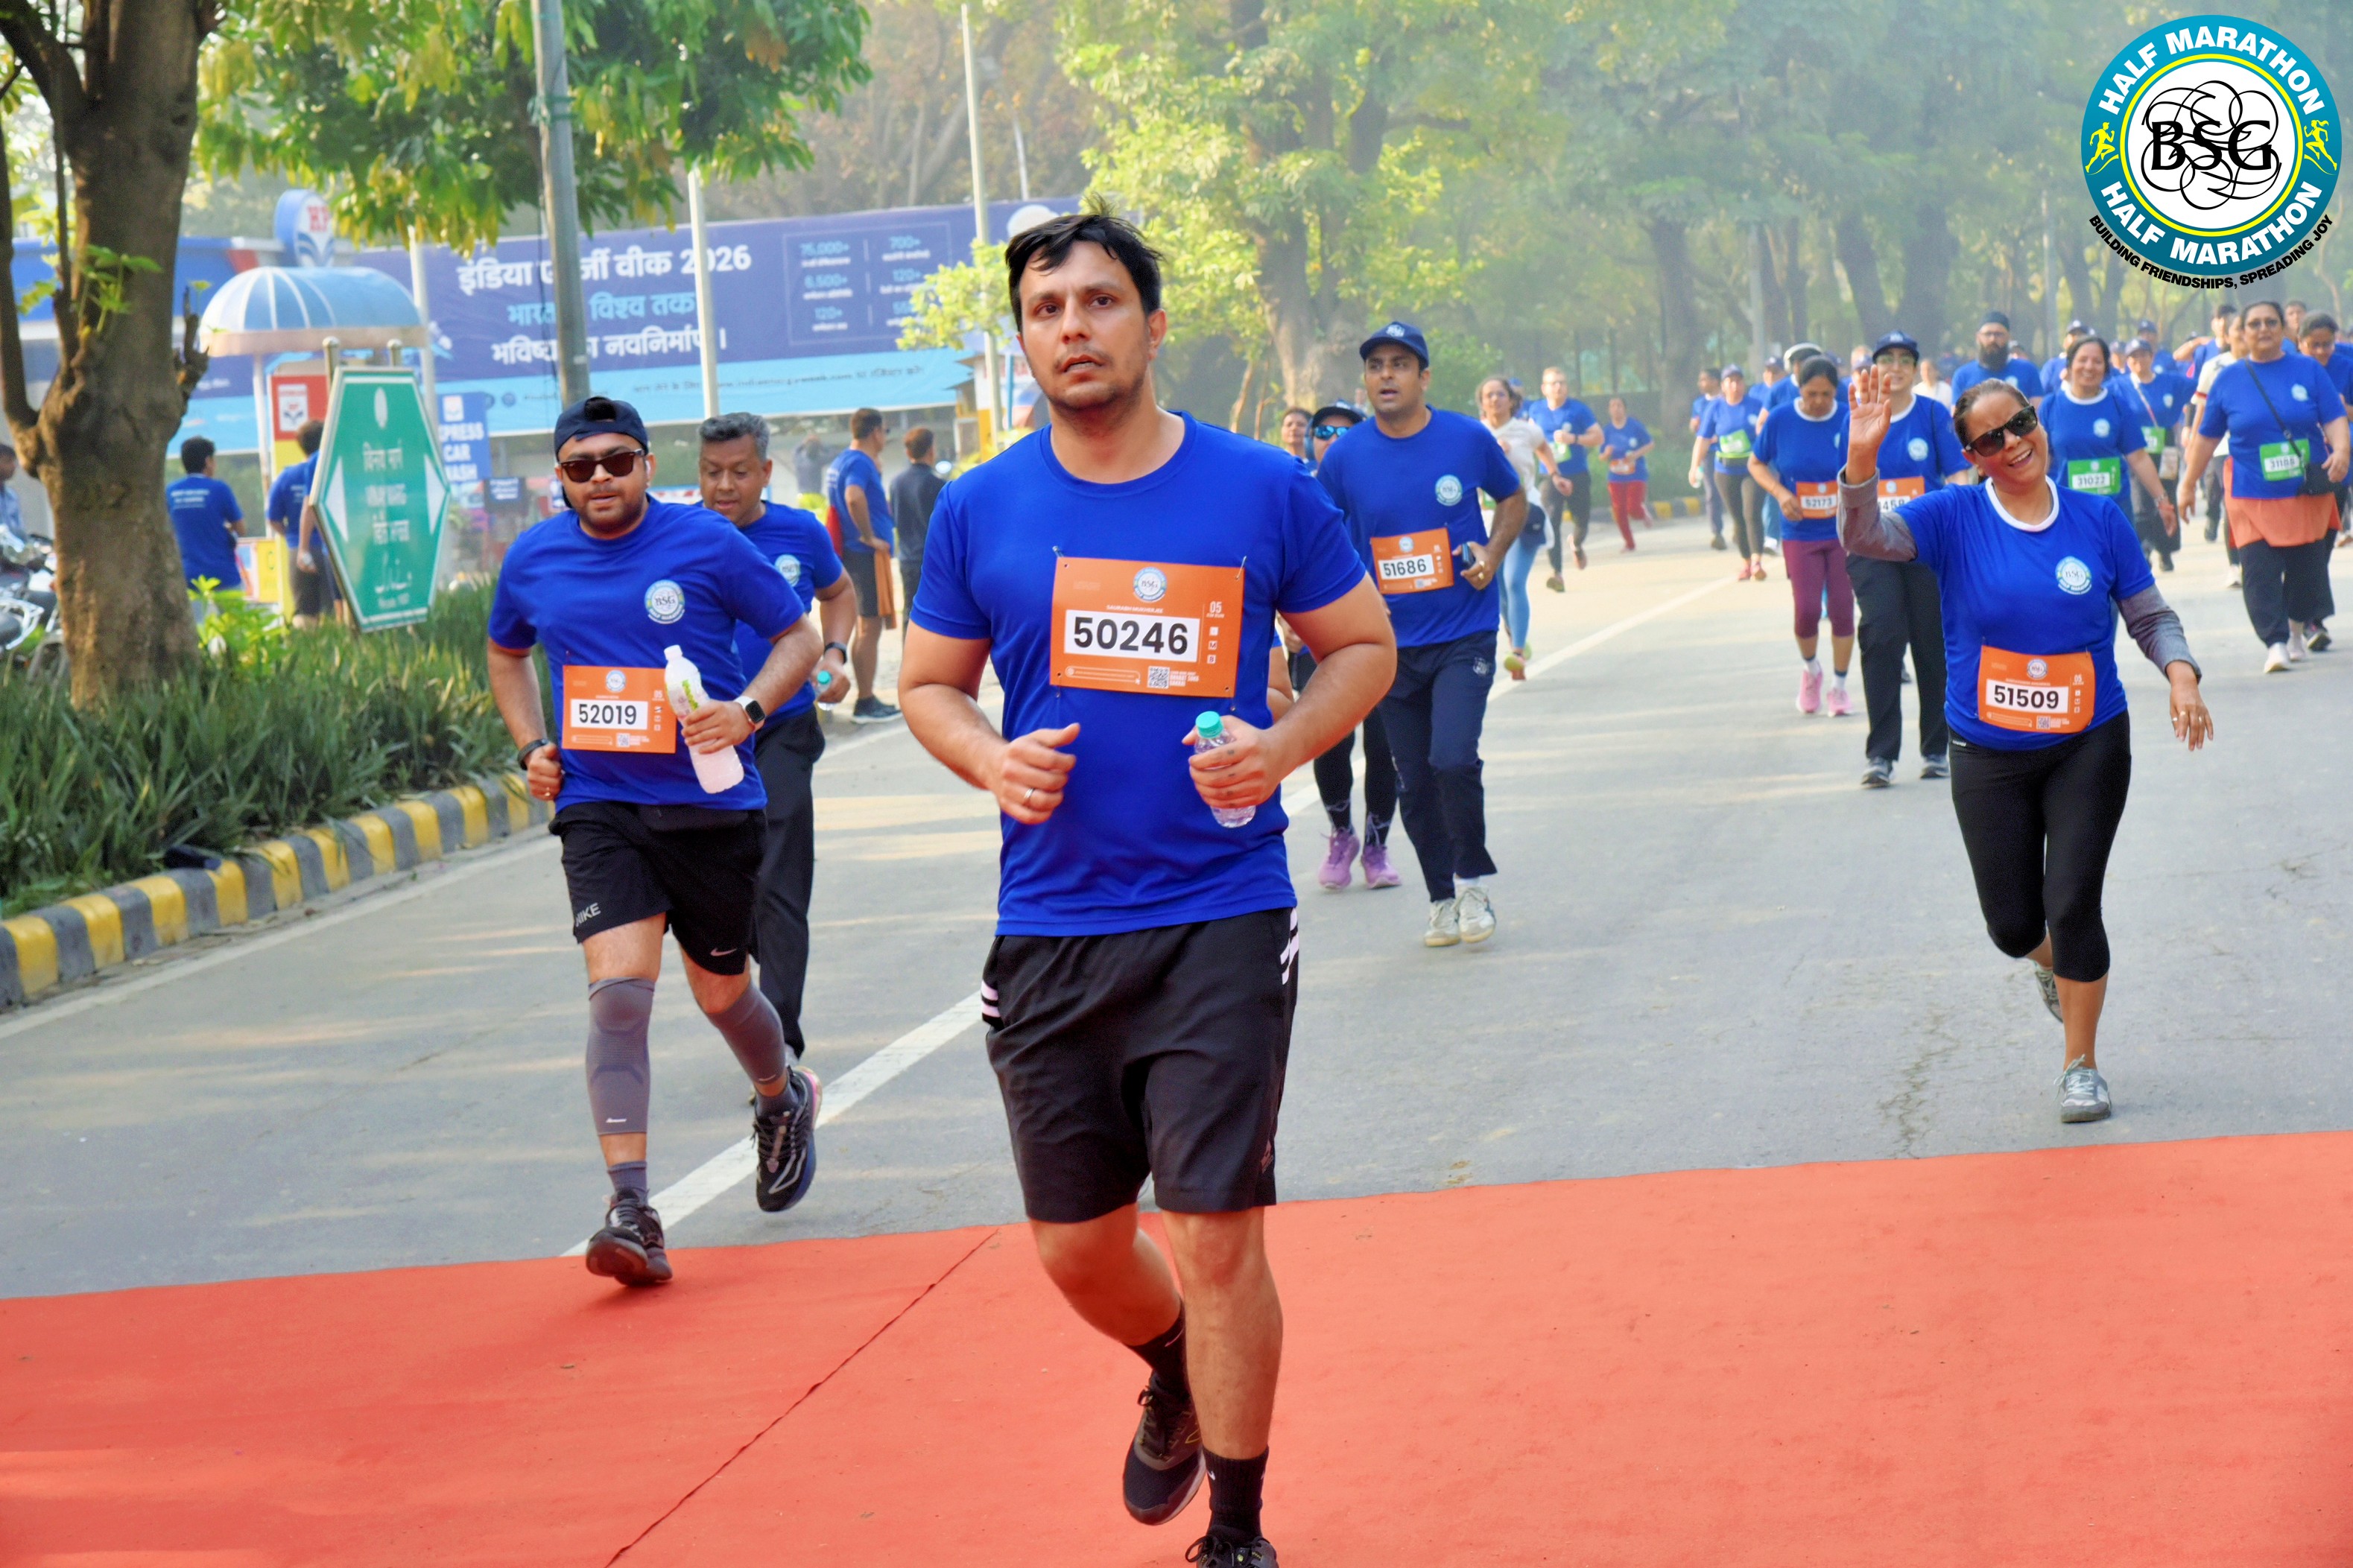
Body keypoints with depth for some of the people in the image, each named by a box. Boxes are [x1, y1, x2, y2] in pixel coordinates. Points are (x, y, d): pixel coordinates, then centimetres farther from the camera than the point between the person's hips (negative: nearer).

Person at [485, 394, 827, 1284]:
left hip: (710, 801, -1)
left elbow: (798, 636, 1)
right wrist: (531, 747, 9)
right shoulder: (532, 561, 4)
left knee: (720, 991, 14)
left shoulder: (708, 544, -6)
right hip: (598, 803, 1)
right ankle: (630, 1211, -21)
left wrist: (746, 711, -16)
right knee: (618, 987, -18)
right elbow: (506, 654, 24)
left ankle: (783, 1101, 49)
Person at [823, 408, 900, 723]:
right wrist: (869, 536, -25)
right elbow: (854, 497, -35)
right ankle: (866, 703, -4)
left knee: (866, 628, 16)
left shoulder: (841, 462, 15)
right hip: (867, 555, -10)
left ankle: (865, 699, 19)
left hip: (852, 553, 10)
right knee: (871, 628, -6)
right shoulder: (860, 463, -16)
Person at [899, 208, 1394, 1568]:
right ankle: (1174, 1385, 45)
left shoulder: (1265, 490, -3)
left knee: (1218, 1238, -6)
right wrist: (989, 761, -8)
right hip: (1049, 930, 3)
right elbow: (932, 683, 13)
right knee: (1078, 1248, 11)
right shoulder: (981, 510, 3)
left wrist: (1287, 747, -12)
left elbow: (1364, 645, 7)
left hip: (1221, 920, -3)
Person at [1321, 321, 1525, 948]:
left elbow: (1513, 498, 13)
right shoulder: (1344, 457, -4)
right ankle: (1442, 898, 25)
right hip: (1392, 642, 2)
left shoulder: (1469, 440, -5)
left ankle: (1473, 880, 4)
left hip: (1464, 635, -2)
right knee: (1414, 781, 7)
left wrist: (1494, 552, -4)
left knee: (1454, 760, -18)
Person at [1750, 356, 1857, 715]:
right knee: (1807, 609, -7)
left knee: (1842, 608, 1)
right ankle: (1810, 669, 23)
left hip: (1845, 532, 0)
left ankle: (1838, 685, 17)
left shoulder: (1851, 420, -7)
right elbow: (1757, 464, 7)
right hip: (1800, 534, 0)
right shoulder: (1780, 420, -5)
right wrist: (1781, 493, -9)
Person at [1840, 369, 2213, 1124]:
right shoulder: (1955, 519, -6)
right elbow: (1865, 536, -22)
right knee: (2013, 925, 5)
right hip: (1989, 756, 1)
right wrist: (1862, 455, -38)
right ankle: (2054, 964, 44)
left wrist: (2181, 673, -12)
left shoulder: (2098, 520, -2)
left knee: (2072, 905, -9)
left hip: (2089, 747, 0)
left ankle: (2081, 1064, 9)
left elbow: (2150, 614, 7)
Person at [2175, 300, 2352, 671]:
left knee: (2307, 567, 8)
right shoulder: (2228, 379, 4)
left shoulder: (2308, 371, 4)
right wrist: (2189, 484, 12)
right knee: (2260, 570, -14)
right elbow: (2206, 436, 10)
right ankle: (2275, 643, -14)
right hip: (2252, 497, -1)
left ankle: (2297, 627, 33)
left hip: (2307, 493, 1)